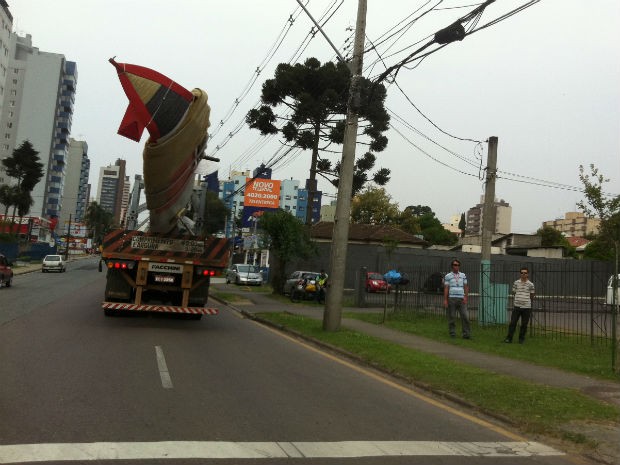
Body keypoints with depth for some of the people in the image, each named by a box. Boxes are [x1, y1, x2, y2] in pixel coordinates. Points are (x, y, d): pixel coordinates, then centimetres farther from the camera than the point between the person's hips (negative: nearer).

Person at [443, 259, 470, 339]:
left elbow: (466, 287, 12)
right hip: (451, 299, -2)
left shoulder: (463, 275, 13)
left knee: (464, 316, -6)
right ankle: (452, 333, 9)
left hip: (461, 299, 2)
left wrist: (465, 297, -1)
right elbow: (446, 288, 1)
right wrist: (445, 300, -5)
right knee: (451, 317, 1)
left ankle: (466, 334, -4)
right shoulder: (448, 276, 5)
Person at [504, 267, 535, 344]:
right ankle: (509, 338, 8)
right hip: (516, 306, 0)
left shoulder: (530, 284, 1)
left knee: (524, 324, 7)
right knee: (513, 323, 0)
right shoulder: (516, 283, 3)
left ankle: (521, 339, 20)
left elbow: (532, 296, 9)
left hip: (526, 307, 0)